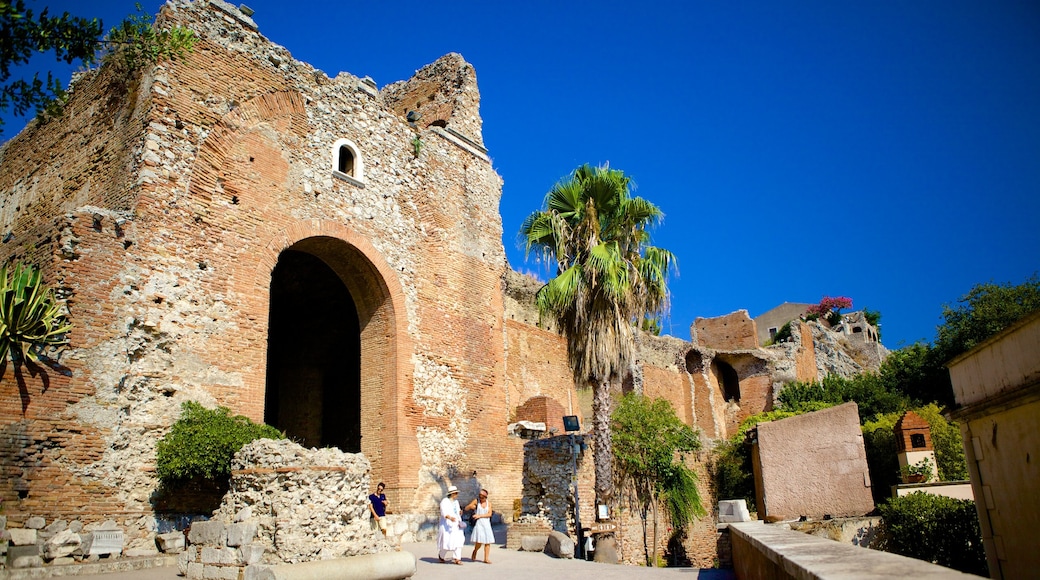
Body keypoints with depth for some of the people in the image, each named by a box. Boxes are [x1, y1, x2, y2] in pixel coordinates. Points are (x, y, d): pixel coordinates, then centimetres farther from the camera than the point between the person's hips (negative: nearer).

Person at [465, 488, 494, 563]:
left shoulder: (489, 503, 5)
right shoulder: (476, 501, 0)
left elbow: (489, 514, -5)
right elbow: (466, 508, 2)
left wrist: (480, 515, -16)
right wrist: (470, 506, -20)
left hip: (486, 524, 3)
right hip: (478, 523, -3)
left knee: (488, 542, -4)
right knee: (479, 541, -14)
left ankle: (486, 559, 2)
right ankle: (474, 552, 15)